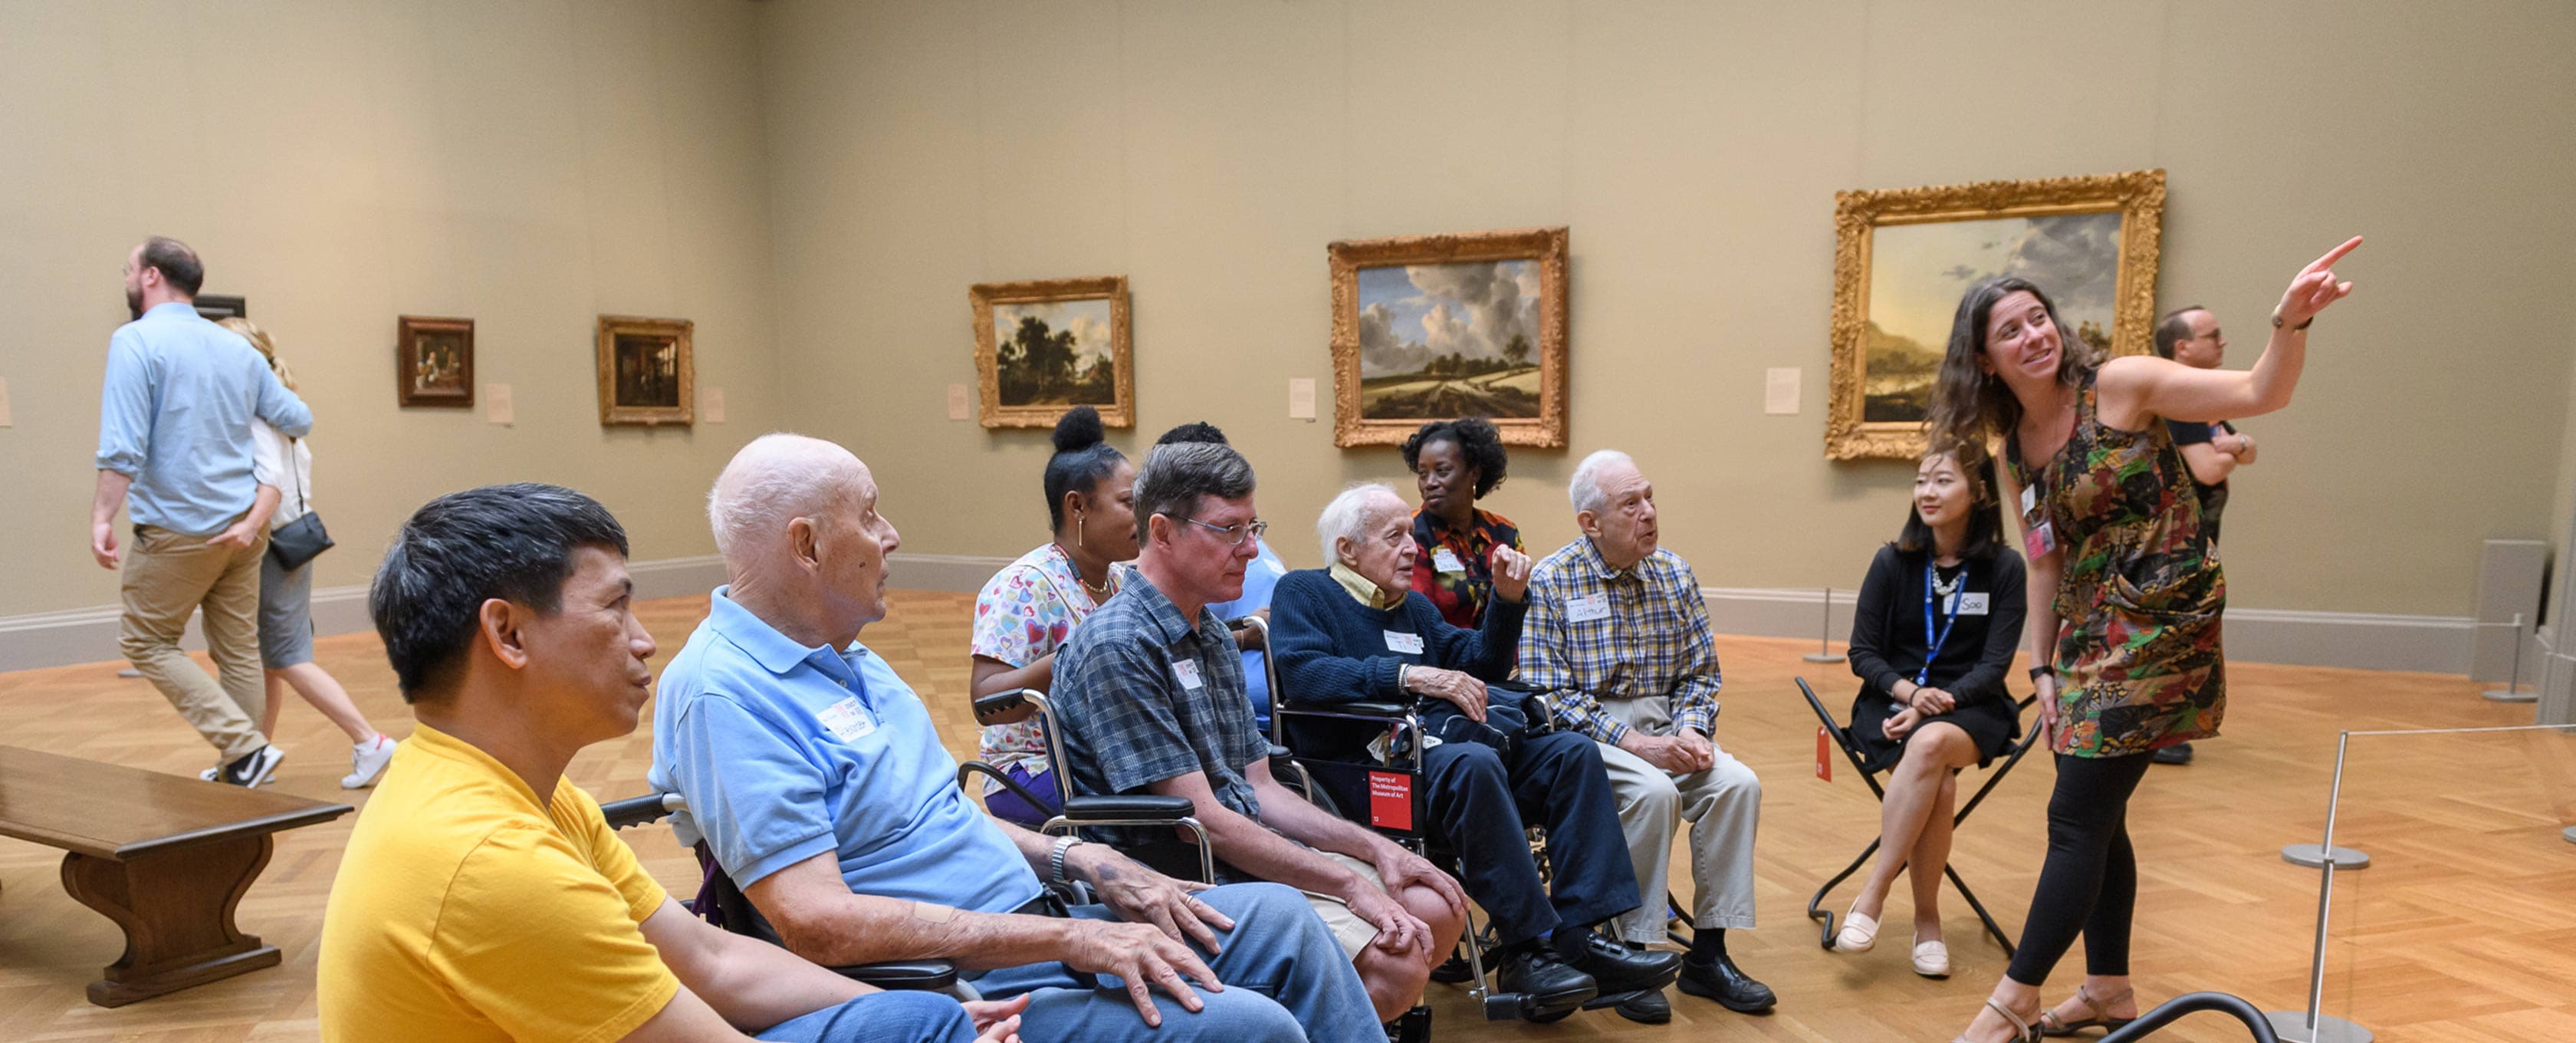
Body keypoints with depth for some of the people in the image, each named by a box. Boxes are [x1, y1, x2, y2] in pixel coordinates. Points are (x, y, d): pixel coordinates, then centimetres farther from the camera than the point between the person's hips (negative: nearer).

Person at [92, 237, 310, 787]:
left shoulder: (136, 341, -8)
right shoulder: (237, 347, 9)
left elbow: (123, 448, -17)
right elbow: (299, 420, 10)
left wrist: (102, 518, -15)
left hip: (178, 530, -6)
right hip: (242, 527, 6)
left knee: (145, 641, 8)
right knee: (239, 650, 9)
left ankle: (245, 747, -3)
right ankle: (239, 771, 15)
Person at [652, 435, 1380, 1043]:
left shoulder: (844, 655, 14)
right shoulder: (723, 693, -17)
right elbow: (819, 924, -26)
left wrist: (1083, 862, 5)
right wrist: (1069, 938, -24)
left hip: (1030, 930, 10)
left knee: (1281, 919, 5)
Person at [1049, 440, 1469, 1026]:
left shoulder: (1213, 637, 14)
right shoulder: (1118, 646, -17)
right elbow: (1201, 818, -19)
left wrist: (1376, 849, 3)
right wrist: (1348, 883, -17)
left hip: (1253, 848, 9)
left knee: (1437, 911, 3)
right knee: (1396, 960, -22)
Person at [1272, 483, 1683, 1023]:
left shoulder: (1414, 605, 27)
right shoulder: (1304, 592, 4)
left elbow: (1480, 665, 26)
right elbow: (1303, 672, -15)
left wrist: (1507, 599, 10)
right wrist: (1409, 675, -23)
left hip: (1435, 743, 8)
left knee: (1574, 752, -8)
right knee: (1473, 762, -36)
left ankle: (1578, 935, -17)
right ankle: (1527, 947, -28)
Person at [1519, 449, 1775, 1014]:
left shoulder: (1675, 573, 7)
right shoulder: (1550, 581, -8)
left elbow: (1701, 673, 11)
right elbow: (1550, 694, -13)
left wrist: (1691, 731, -11)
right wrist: (1636, 743, -21)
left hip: (1665, 726, 5)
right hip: (1588, 733, -5)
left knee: (1738, 783, -20)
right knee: (1654, 791, -31)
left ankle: (1707, 952, -8)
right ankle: (1636, 951, -14)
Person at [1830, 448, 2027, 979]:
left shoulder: (2004, 567, -1)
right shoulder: (1893, 561, 1)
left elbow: (1994, 663, -5)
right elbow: (1862, 652, 1)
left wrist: (1940, 701, -21)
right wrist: (1907, 691, -17)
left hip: (1970, 708, -1)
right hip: (1892, 701, 1)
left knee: (1932, 743, -36)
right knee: (1939, 782, -31)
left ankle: (1873, 893, -29)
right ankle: (1926, 919, -17)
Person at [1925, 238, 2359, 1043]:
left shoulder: (2119, 386, -10)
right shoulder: (2015, 452, 6)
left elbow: (2259, 394, -15)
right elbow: (2044, 564, 8)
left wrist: (2293, 322, -34)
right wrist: (2043, 668, 5)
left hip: (2162, 623, -7)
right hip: (2090, 636, 7)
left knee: (2076, 818, -5)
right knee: (2096, 818, 14)